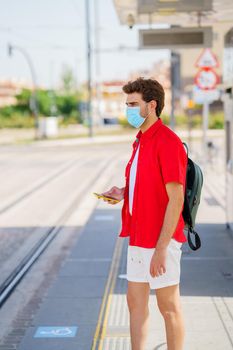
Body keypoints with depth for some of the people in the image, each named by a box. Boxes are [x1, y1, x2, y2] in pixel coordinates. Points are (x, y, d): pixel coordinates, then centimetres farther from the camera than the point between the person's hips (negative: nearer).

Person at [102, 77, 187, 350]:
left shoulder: (168, 142, -17)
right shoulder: (141, 141, 13)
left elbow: (176, 198, -21)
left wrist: (161, 249, -23)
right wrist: (123, 193, 4)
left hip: (161, 240, -9)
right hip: (138, 237, 9)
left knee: (168, 307, 4)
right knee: (135, 302, 15)